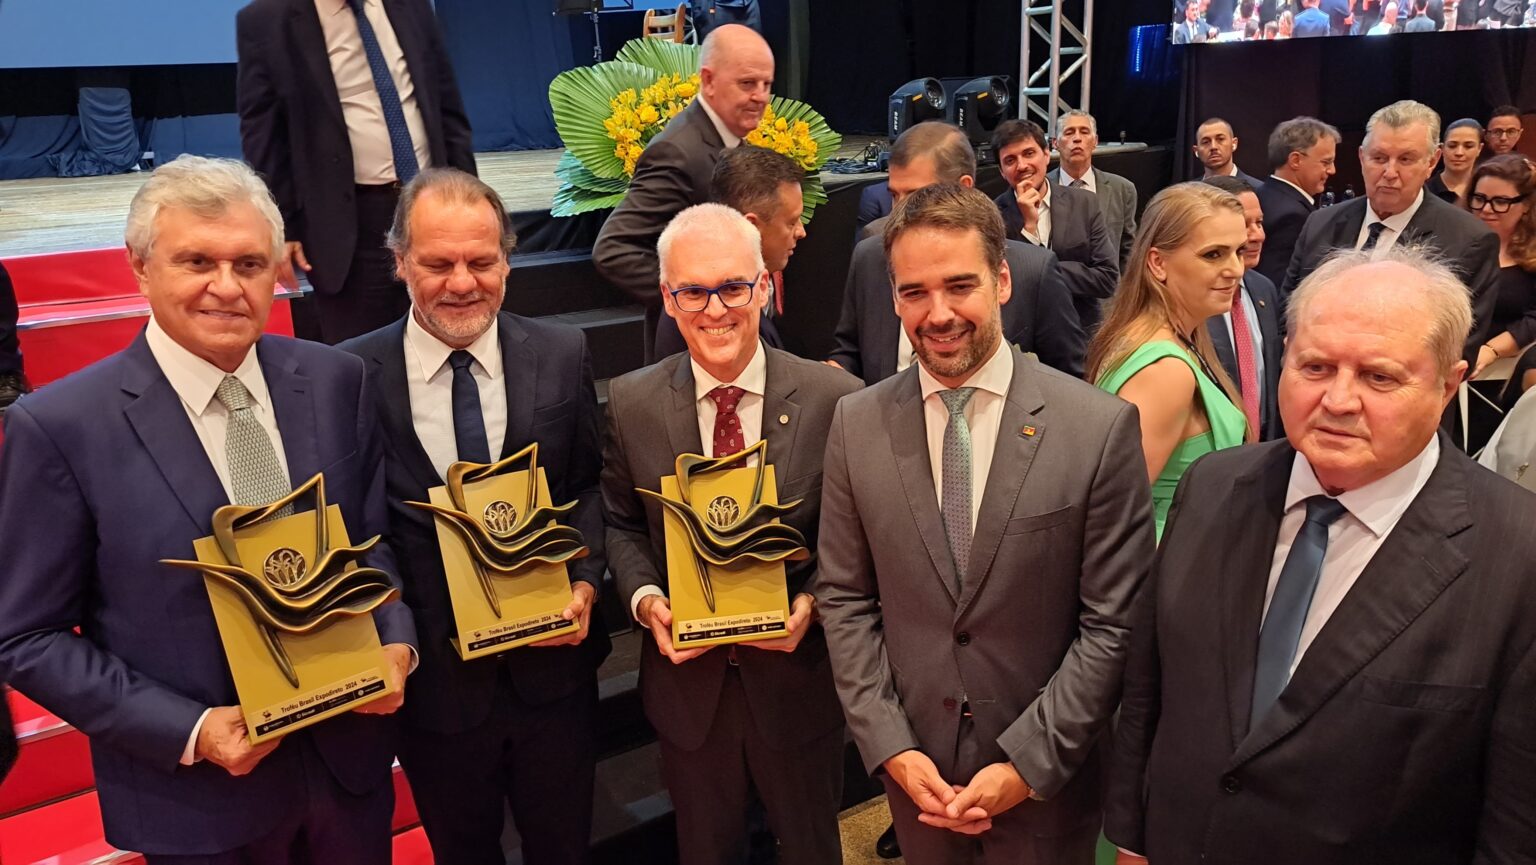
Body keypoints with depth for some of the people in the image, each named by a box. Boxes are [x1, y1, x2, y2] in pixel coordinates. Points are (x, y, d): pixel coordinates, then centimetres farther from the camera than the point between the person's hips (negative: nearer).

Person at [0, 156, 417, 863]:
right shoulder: (60, 426, -15)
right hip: (198, 799, -3)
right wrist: (190, 731, -18)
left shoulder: (335, 380, -5)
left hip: (350, 756, 3)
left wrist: (395, 644, -12)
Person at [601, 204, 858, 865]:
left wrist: (811, 602, -21)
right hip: (687, 677, 1)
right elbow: (621, 525, 3)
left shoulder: (833, 399, -14)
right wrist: (646, 600, -14)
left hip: (796, 678, -1)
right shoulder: (630, 403, -8)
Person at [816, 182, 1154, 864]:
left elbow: (1114, 622, -11)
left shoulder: (1102, 427, -14)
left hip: (1048, 776, -2)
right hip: (913, 768, 2)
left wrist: (1028, 763, -13)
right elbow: (843, 599, -1)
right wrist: (891, 747, -7)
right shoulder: (856, 424, -6)